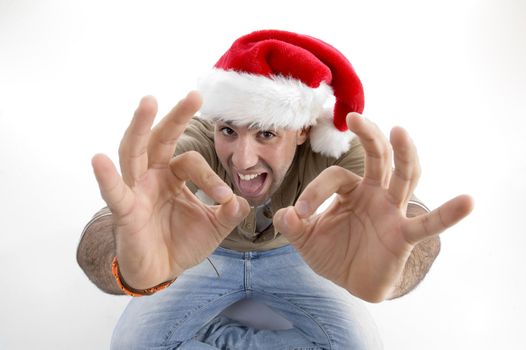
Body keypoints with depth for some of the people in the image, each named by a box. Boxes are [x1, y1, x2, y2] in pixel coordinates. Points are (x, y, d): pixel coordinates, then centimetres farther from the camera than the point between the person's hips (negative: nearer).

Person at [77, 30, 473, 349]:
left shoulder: (336, 146, -32)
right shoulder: (194, 140, -34)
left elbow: (413, 224, -49)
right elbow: (105, 229, -49)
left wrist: (386, 271, -73)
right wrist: (131, 269, -74)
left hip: (292, 253, 1)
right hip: (209, 252, 0)